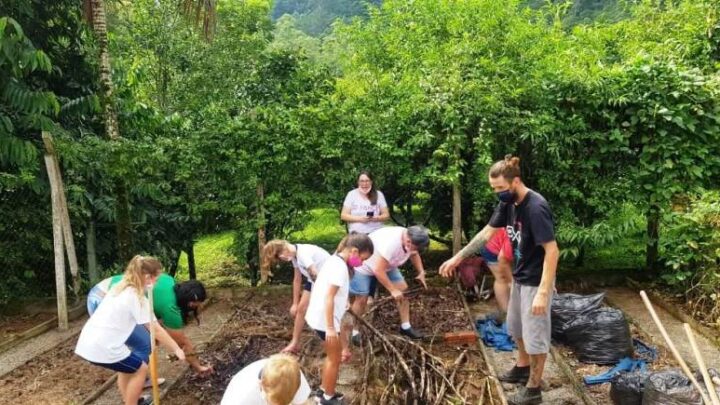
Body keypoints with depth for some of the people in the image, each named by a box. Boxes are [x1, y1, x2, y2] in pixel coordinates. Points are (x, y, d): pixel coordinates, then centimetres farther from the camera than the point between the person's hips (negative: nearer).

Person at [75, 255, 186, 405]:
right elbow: (156, 330, -8)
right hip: (102, 347, -9)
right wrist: (176, 349, 2)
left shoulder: (119, 288, 14)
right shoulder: (138, 298, -11)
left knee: (129, 364, 28)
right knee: (140, 368, 11)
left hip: (88, 342, 9)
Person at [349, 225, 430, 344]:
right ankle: (354, 332, 14)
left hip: (386, 265, 8)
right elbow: (378, 270, -37)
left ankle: (405, 326, 8)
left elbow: (414, 254, 8)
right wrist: (393, 290, -30)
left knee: (403, 289, -2)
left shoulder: (411, 239, -16)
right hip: (364, 266, -8)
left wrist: (421, 272, -6)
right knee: (361, 299, -5)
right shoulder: (390, 243, -42)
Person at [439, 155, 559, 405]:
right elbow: (487, 233, 8)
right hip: (519, 277, 9)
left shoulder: (536, 208, -28)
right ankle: (523, 368, 46)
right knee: (516, 327, 24)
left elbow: (552, 250, -28)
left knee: (534, 334, 6)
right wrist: (458, 258, 8)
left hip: (536, 281, -9)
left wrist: (543, 292, -31)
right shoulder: (508, 203, -2)